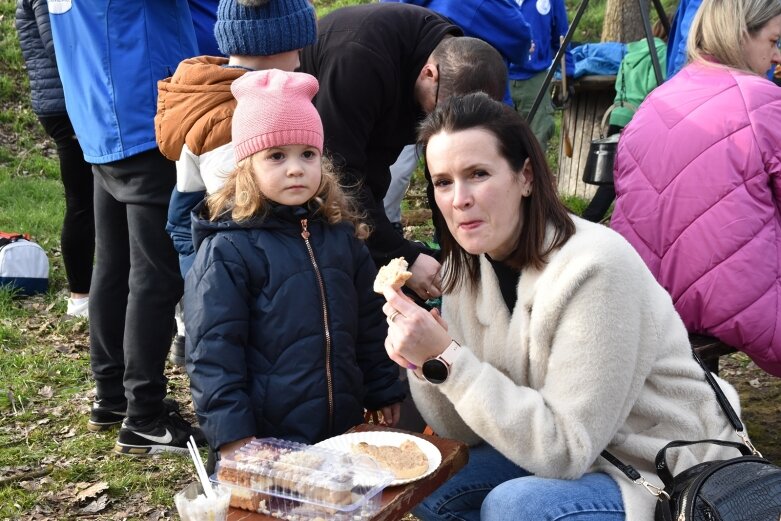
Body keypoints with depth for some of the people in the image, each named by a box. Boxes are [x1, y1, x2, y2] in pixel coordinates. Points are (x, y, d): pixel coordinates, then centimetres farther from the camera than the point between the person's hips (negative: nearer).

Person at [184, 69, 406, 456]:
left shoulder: (342, 235, 5)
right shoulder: (227, 251, -12)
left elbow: (370, 325, 14)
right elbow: (212, 352, -14)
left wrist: (384, 392, 15)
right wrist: (232, 437, -17)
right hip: (265, 442, -5)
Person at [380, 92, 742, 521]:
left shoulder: (594, 268, -25)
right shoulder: (467, 268, -3)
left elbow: (565, 449, -25)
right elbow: (461, 428, 1)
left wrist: (446, 359, -29)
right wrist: (424, 361, -19)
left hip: (662, 473, -7)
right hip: (567, 454, 7)